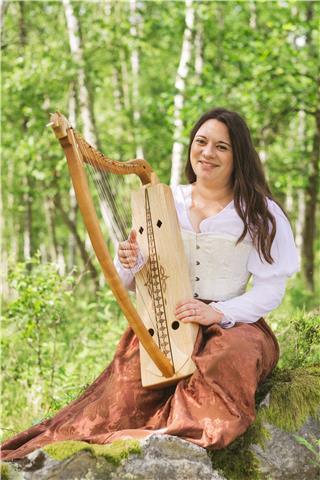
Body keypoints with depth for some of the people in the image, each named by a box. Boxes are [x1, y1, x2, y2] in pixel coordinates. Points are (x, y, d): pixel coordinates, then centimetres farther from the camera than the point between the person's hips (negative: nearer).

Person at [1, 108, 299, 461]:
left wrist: (218, 312, -19)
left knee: (230, 356, -37)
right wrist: (130, 264, -13)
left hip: (234, 324, -2)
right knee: (129, 387, -26)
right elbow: (133, 282, 12)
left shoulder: (260, 212, 2)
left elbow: (271, 288, -2)